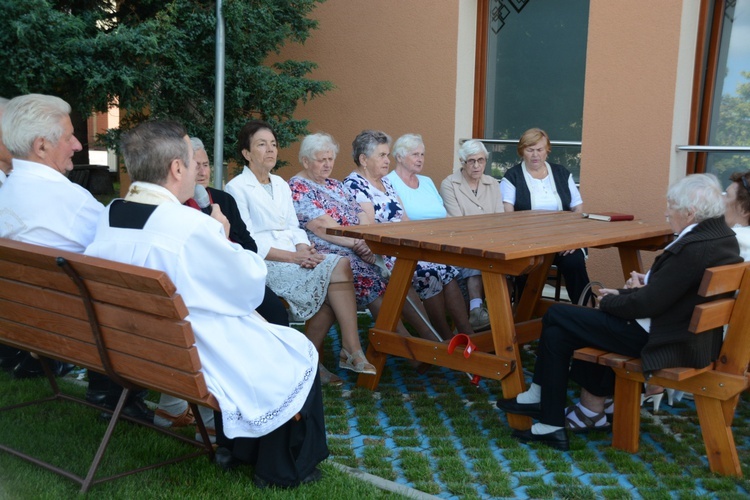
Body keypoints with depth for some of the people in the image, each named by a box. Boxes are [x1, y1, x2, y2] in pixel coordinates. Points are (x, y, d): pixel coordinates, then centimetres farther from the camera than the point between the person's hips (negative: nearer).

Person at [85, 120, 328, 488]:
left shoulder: (108, 217, -5)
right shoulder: (192, 227, -29)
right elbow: (249, 288, -14)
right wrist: (225, 240, 1)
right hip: (193, 365, -8)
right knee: (299, 353, 13)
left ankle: (233, 447, 37)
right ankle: (283, 470, 26)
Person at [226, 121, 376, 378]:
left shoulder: (281, 184, 20)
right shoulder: (236, 188, -3)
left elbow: (294, 227, 16)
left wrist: (304, 249, -8)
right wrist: (293, 256, -19)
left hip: (293, 258, 7)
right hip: (263, 264, -7)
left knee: (339, 264, -23)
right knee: (338, 266, -25)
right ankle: (352, 351, -21)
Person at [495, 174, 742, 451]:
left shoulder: (693, 248, -26)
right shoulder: (722, 236, 3)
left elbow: (648, 303, -23)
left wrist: (609, 301, -5)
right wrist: (622, 294, 7)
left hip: (663, 340, -10)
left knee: (556, 316, -1)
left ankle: (541, 396, 15)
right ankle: (591, 412, 22)